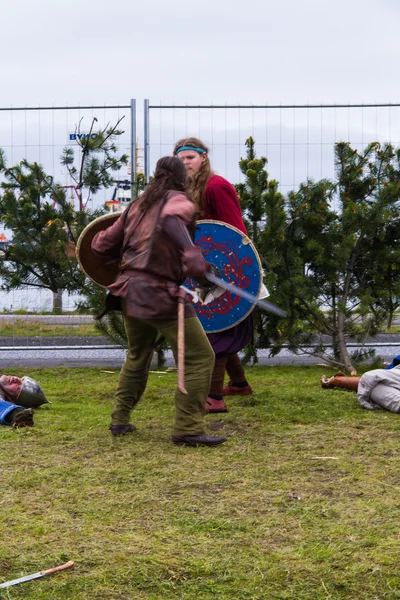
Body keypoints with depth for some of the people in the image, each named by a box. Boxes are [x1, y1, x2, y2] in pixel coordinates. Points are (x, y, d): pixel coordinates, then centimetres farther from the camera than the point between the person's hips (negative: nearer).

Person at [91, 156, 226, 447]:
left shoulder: (137, 206, 16)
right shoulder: (178, 201, -3)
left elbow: (102, 245, 18)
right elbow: (171, 219, -30)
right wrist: (192, 252, -42)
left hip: (131, 291, 8)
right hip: (160, 294, -8)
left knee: (137, 357, 27)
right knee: (200, 358, -3)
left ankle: (120, 420, 31)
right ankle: (188, 429, -8)